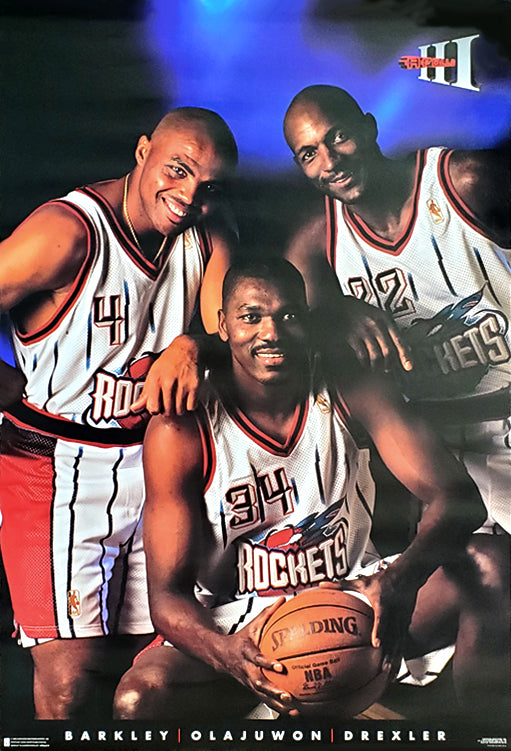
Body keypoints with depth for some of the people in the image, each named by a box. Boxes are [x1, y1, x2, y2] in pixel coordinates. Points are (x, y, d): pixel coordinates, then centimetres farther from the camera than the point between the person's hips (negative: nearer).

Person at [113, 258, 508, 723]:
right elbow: (167, 594, -14)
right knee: (138, 699, -32)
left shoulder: (350, 389, -8)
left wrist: (402, 580, -38)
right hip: (234, 627, -2)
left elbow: (460, 497, -17)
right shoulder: (180, 431, -14)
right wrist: (226, 653, -38)